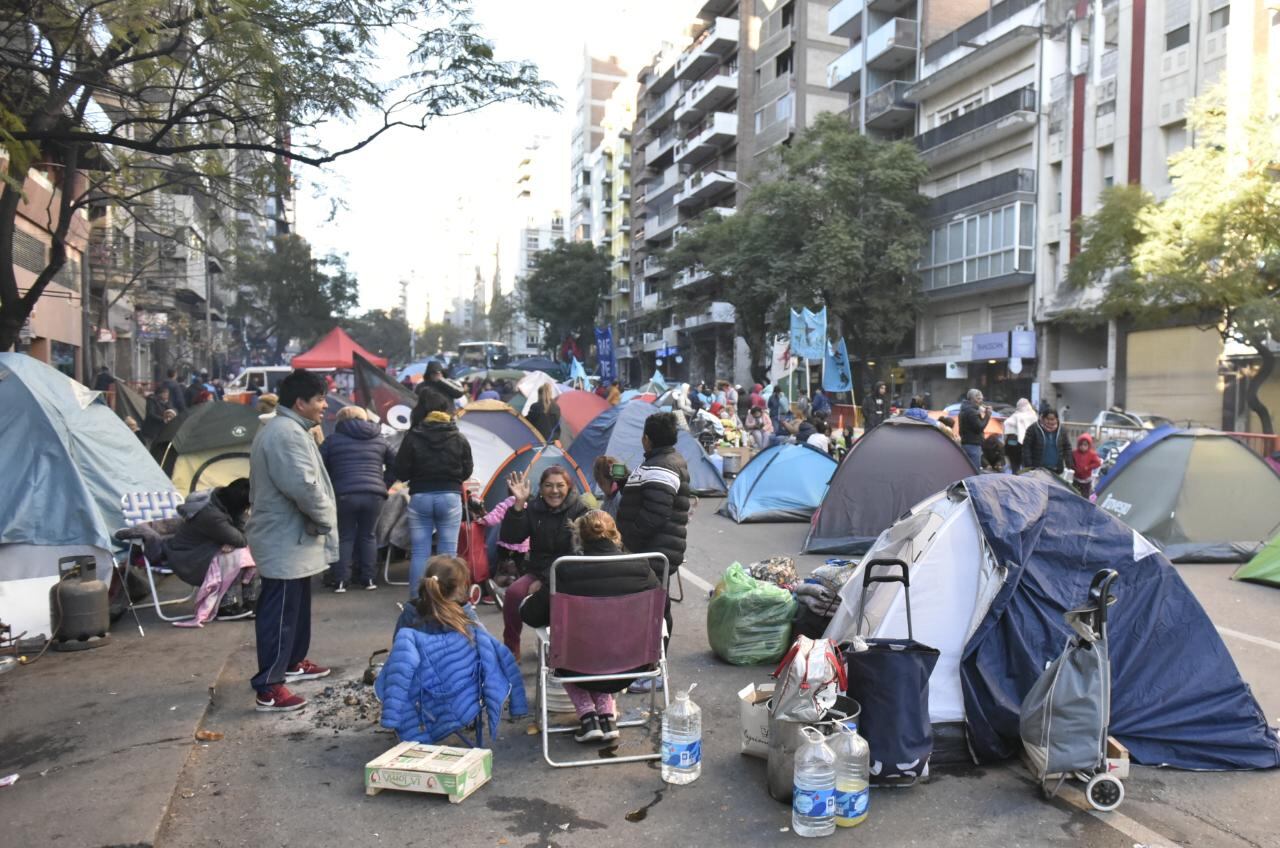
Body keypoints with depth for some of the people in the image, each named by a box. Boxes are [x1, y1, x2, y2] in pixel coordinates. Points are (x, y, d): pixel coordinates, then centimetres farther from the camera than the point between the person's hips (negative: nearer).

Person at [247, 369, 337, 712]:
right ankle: (268, 688, -1)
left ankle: (292, 662, 37)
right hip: (285, 539, -11)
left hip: (289, 536, 11)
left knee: (296, 607, 22)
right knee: (280, 612, -6)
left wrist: (319, 518, 14)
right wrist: (326, 519, -14)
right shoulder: (287, 432, -21)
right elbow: (304, 487, -29)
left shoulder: (284, 429, 16)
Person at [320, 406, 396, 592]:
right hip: (374, 495, 2)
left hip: (344, 495, -2)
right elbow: (396, 464, 19)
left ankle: (340, 581, 6)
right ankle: (368, 578, 14)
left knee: (344, 537, 9)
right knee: (367, 536, 14)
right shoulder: (379, 440, 17)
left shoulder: (333, 439, 11)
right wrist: (384, 484, 21)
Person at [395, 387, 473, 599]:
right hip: (450, 497, 0)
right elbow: (467, 471, 4)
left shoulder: (412, 438, -7)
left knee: (419, 553, 6)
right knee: (448, 553, 5)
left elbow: (401, 473, -4)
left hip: (420, 498, 0)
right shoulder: (458, 439, -3)